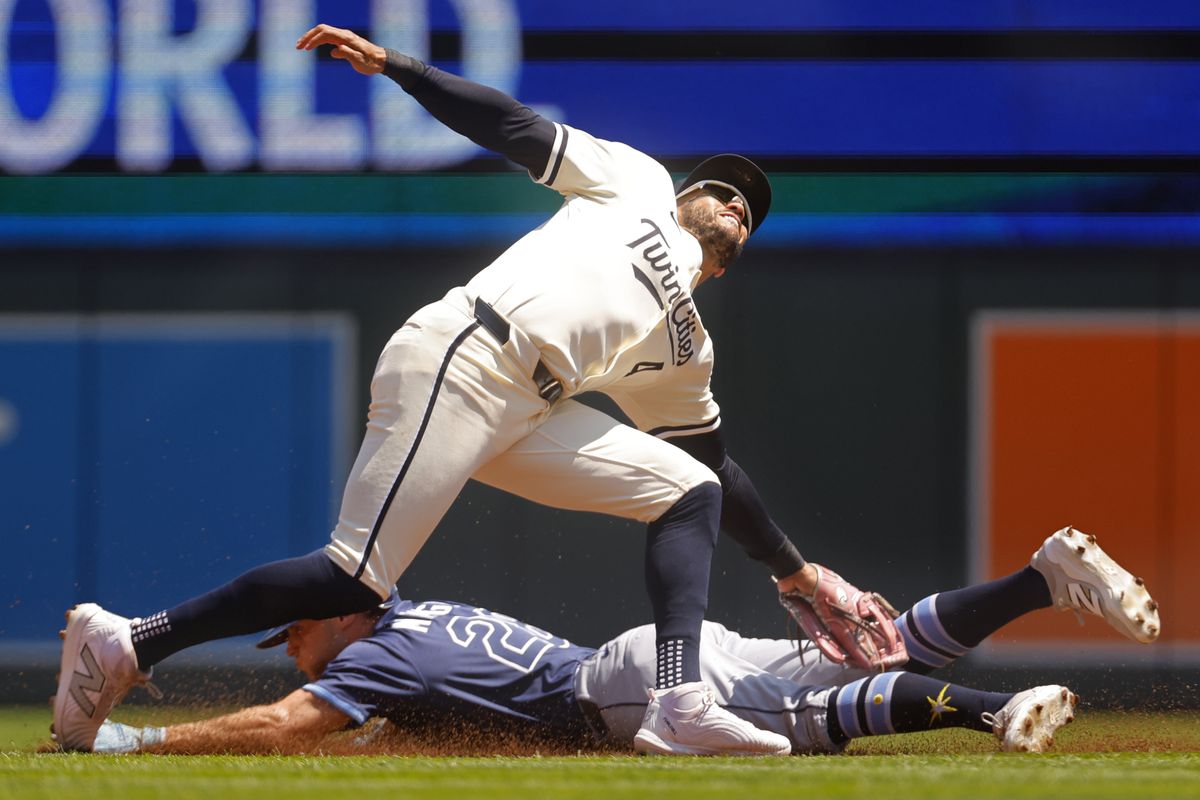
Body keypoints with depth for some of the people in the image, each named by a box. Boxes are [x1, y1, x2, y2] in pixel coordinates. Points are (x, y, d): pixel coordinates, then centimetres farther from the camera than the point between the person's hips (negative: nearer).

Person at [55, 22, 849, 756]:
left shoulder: (686, 351, 30)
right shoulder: (637, 182, 17)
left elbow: (719, 468, 33)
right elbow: (516, 127, 10)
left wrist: (795, 570, 32)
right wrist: (392, 64, 0)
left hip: (531, 418, 8)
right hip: (456, 365, -8)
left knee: (692, 493, -1)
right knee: (357, 579, -17)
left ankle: (680, 705, -18)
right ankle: (127, 644, -10)